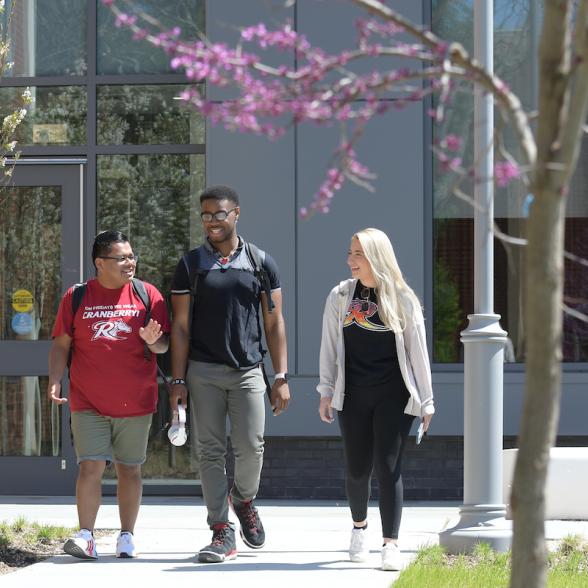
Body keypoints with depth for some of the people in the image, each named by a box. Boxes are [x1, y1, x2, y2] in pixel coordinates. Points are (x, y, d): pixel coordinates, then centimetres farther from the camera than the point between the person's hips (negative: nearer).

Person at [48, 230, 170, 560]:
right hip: (89, 403, -1)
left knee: (130, 470, 7)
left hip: (135, 402, 1)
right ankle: (86, 536, -9)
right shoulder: (77, 297, 4)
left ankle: (127, 536, 16)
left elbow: (165, 345, 7)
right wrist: (55, 381, -7)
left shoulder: (147, 294, 4)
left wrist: (153, 341, -17)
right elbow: (61, 344, 6)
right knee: (90, 468, -10)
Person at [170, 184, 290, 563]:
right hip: (203, 372, 0)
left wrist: (281, 377, 0)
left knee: (251, 447, -6)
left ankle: (244, 500, 25)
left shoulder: (261, 263, 6)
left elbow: (274, 323, 7)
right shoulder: (191, 265, 5)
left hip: (248, 371, 0)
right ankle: (222, 533, 4)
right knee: (211, 451, -1)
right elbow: (180, 326, 4)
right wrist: (178, 381, -2)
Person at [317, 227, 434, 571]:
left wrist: (426, 401, 1)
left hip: (393, 397, -2)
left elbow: (418, 352, 2)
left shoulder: (402, 299, -1)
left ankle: (391, 544, -8)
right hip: (353, 397, 2)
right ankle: (359, 526, 34)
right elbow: (330, 347, 10)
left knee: (388, 468, -8)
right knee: (357, 469, 7)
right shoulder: (340, 297, 5)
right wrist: (326, 392, 5)